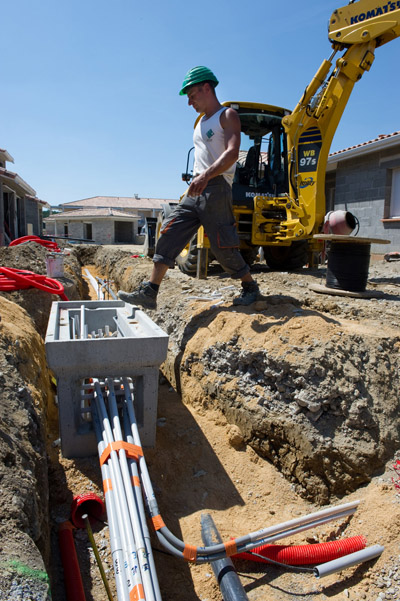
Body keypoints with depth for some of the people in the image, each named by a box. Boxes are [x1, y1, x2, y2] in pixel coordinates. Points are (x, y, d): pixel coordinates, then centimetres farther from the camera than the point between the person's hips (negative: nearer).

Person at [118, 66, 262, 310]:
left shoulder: (227, 115, -2)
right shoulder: (201, 122, 24)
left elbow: (232, 153, -19)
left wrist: (206, 175, -33)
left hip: (216, 188, -8)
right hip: (196, 190, 8)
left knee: (223, 247, -6)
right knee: (170, 234, -4)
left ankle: (251, 288, 16)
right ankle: (149, 292, -4)